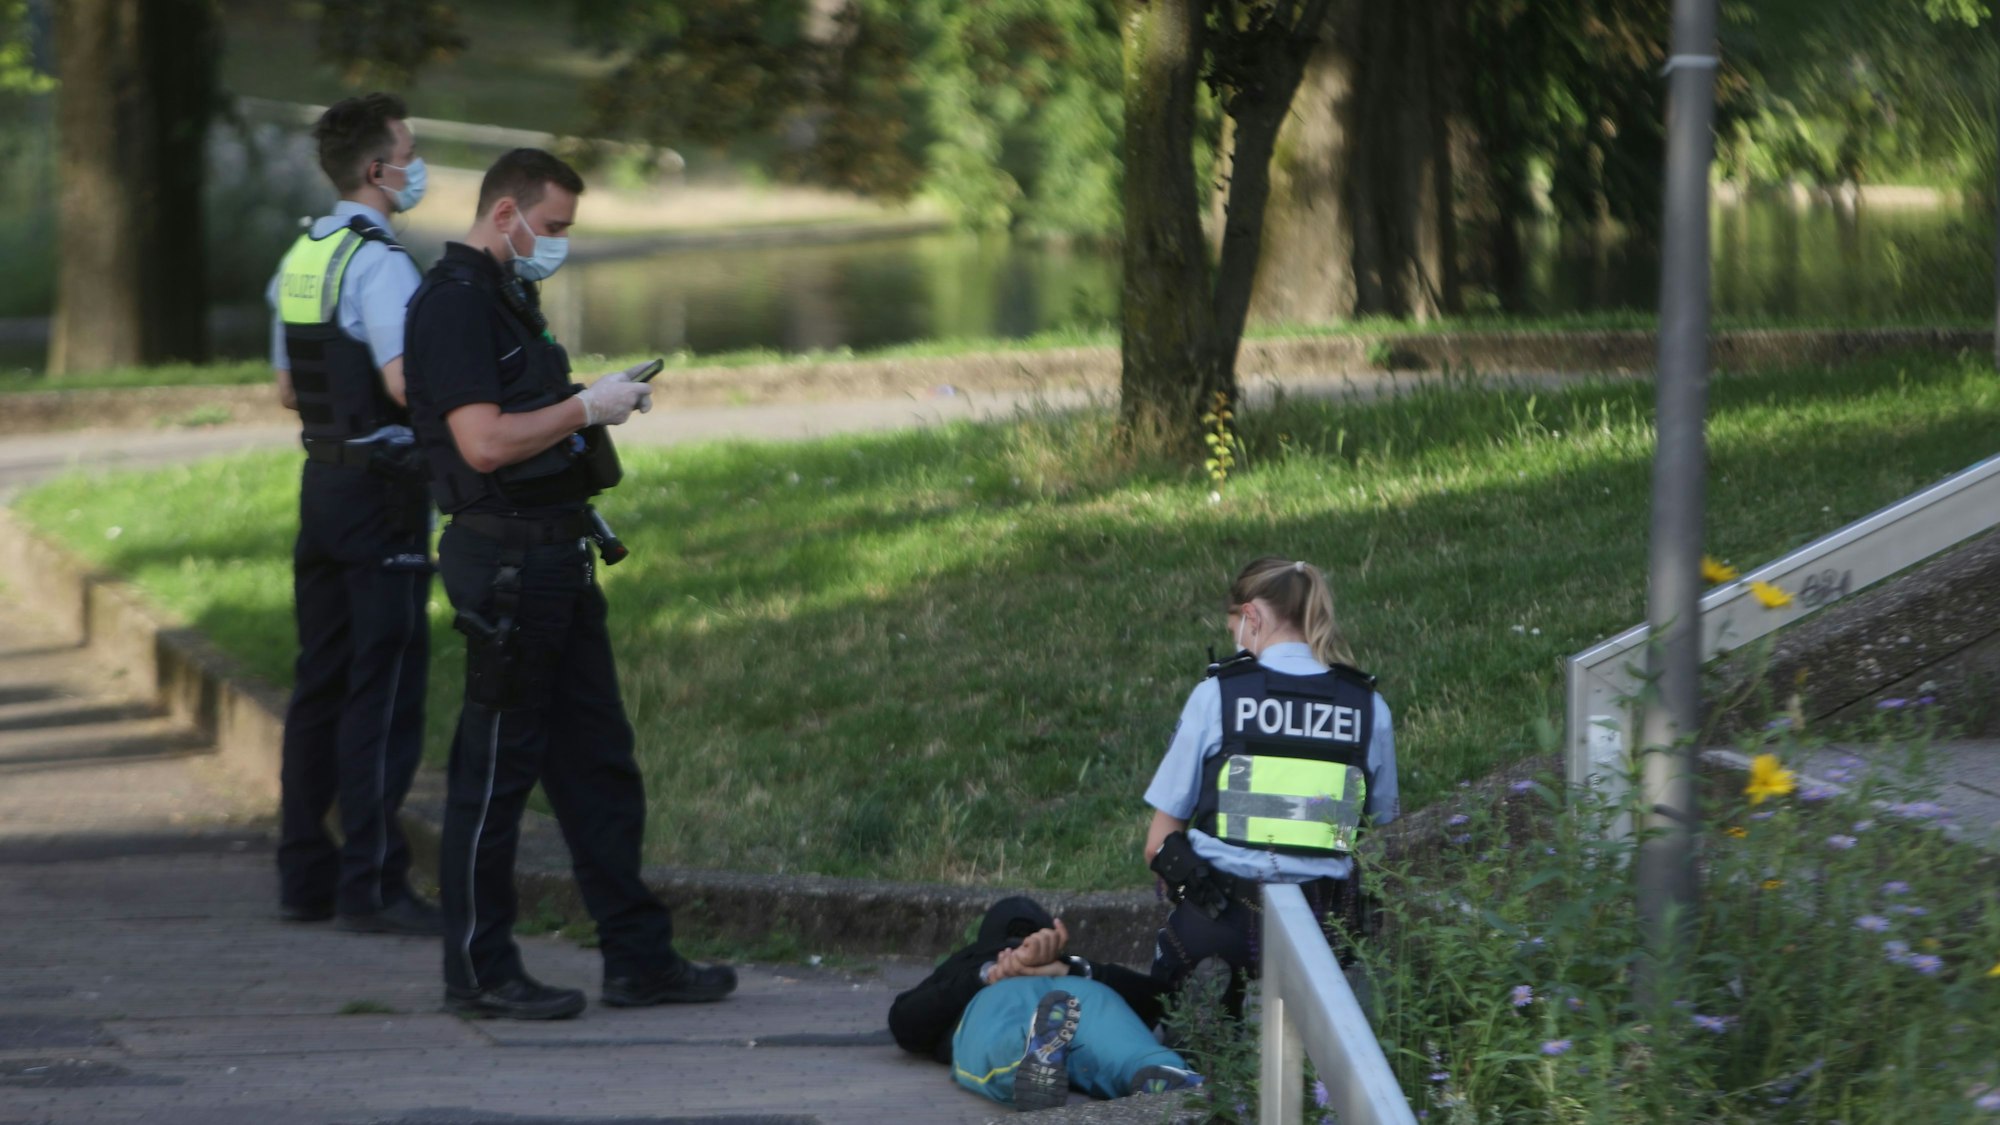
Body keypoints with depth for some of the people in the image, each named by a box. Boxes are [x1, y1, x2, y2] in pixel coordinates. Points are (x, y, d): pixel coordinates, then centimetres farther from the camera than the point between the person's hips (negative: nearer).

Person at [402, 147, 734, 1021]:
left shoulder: (507, 297, 18)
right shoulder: (453, 302, -14)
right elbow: (484, 442, -22)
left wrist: (601, 404, 11)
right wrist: (586, 407, -14)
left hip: (555, 554, 10)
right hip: (505, 561, -10)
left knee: (598, 760, 11)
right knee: (495, 768, -3)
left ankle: (638, 957, 14)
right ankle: (478, 972, 4)